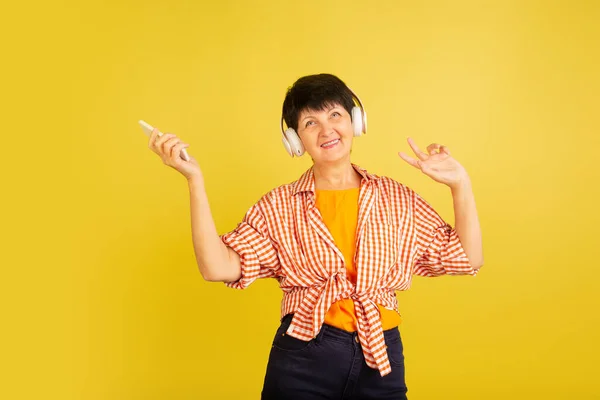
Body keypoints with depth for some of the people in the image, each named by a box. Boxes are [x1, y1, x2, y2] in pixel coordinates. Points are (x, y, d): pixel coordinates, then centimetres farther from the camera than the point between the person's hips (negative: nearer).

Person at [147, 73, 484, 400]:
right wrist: (195, 178, -12)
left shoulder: (398, 199, 5)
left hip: (382, 364, 2)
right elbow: (218, 267, -11)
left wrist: (460, 183, -4)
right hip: (302, 359, -1)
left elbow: (467, 259, 5)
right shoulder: (280, 206, 1)